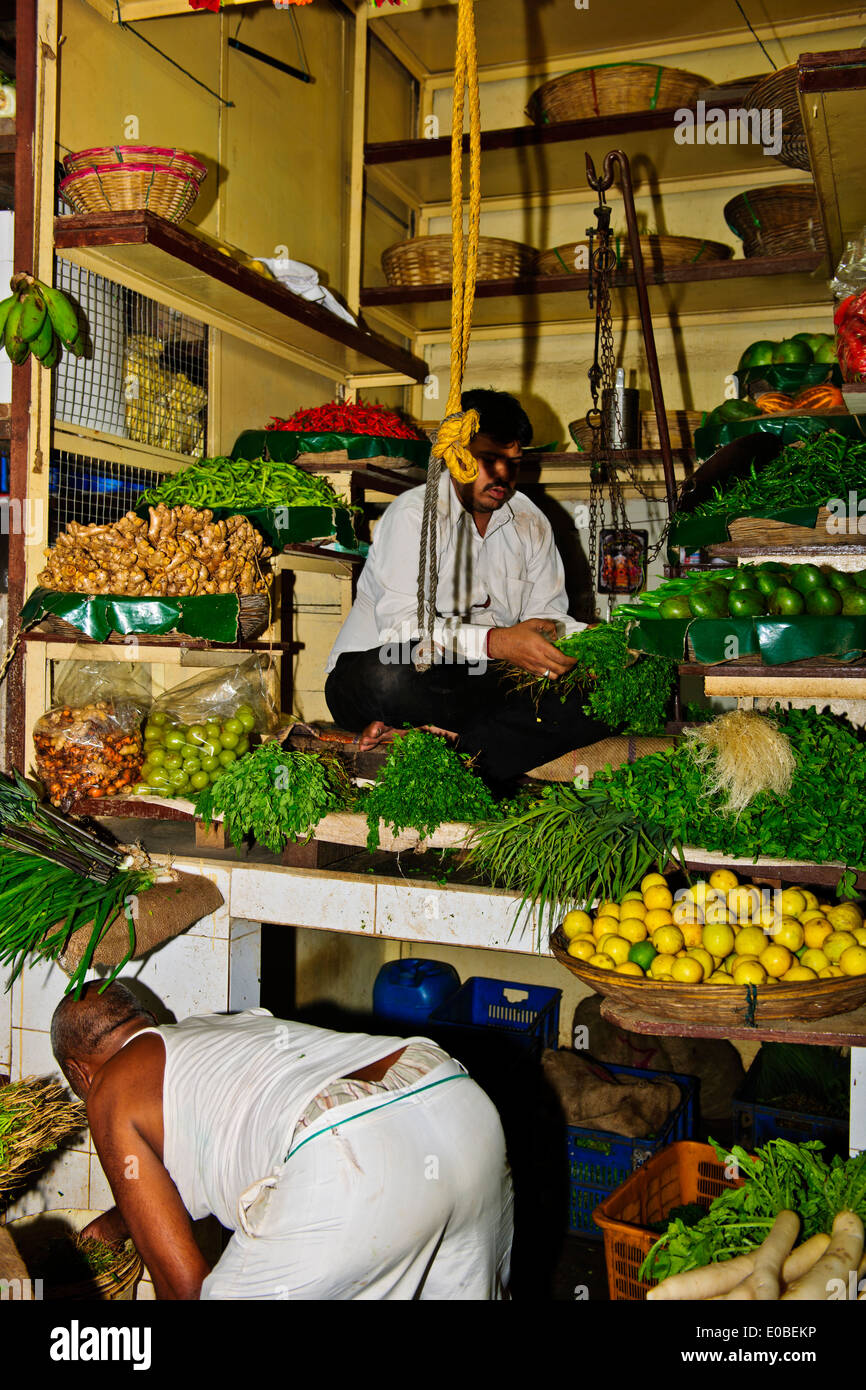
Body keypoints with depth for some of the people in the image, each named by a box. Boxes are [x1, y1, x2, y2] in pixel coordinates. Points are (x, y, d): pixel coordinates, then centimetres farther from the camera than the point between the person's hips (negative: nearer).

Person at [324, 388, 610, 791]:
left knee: (597, 695, -17)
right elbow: (402, 624, -24)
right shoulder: (414, 514, -12)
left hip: (478, 682, 6)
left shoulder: (530, 523, 8)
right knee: (391, 676, -42)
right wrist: (497, 642, -36)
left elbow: (546, 615, 9)